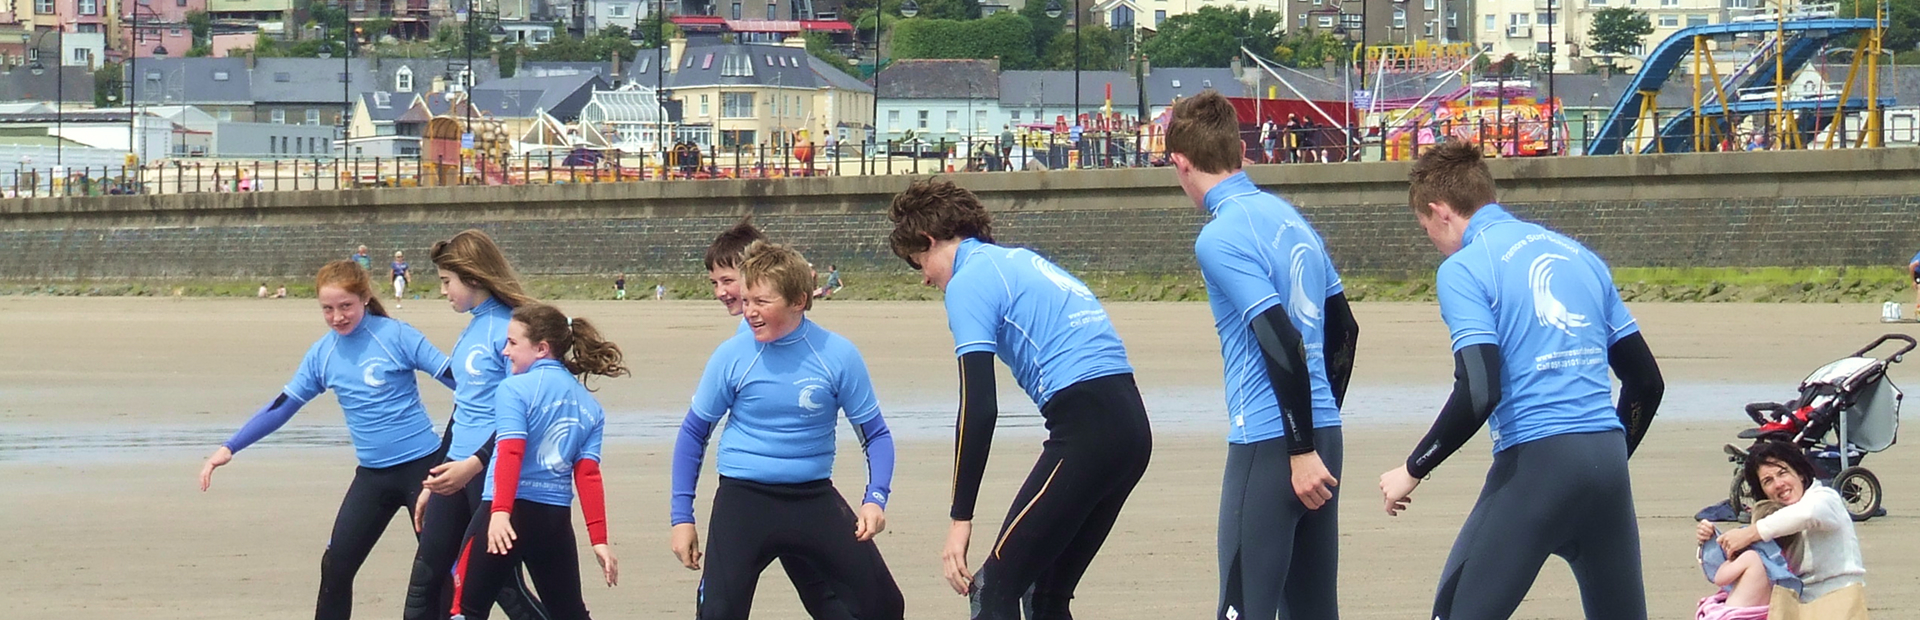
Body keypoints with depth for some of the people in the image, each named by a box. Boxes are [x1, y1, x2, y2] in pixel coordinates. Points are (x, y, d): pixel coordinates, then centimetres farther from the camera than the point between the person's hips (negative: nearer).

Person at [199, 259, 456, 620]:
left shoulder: (396, 337, -11)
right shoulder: (322, 354, 2)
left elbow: (456, 377, -12)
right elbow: (281, 408, 7)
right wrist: (229, 449, 3)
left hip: (421, 466, -5)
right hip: (372, 475, 5)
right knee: (336, 567, 2)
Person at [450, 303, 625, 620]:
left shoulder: (515, 389, -6)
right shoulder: (588, 404, 11)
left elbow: (510, 453, -18)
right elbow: (588, 474, 5)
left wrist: (500, 511, -27)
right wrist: (599, 539, 1)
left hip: (507, 517, -6)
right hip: (556, 521, 6)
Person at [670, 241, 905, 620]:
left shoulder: (838, 356, -7)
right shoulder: (732, 356, -7)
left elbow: (875, 435, 3)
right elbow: (694, 434, 5)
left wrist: (876, 498, -14)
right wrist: (682, 516, 2)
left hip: (814, 499, 1)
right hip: (743, 499, -1)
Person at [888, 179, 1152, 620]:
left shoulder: (969, 282, -2)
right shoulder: (1021, 261, 25)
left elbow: (978, 410, -10)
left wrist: (960, 518, -8)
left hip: (1084, 431, -9)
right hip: (1131, 426, 9)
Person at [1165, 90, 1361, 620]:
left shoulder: (1220, 239, -12)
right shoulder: (1290, 218, 13)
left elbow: (1283, 343, -19)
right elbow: (1344, 330, 20)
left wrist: (1302, 449, -16)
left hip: (1270, 442, -8)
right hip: (1322, 434, 8)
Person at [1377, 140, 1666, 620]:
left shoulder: (1463, 269, -2)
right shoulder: (1580, 256, 18)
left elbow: (1477, 394, -14)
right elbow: (1646, 381, 19)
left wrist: (1412, 470, -3)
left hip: (1534, 461, -6)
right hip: (1606, 459, 6)